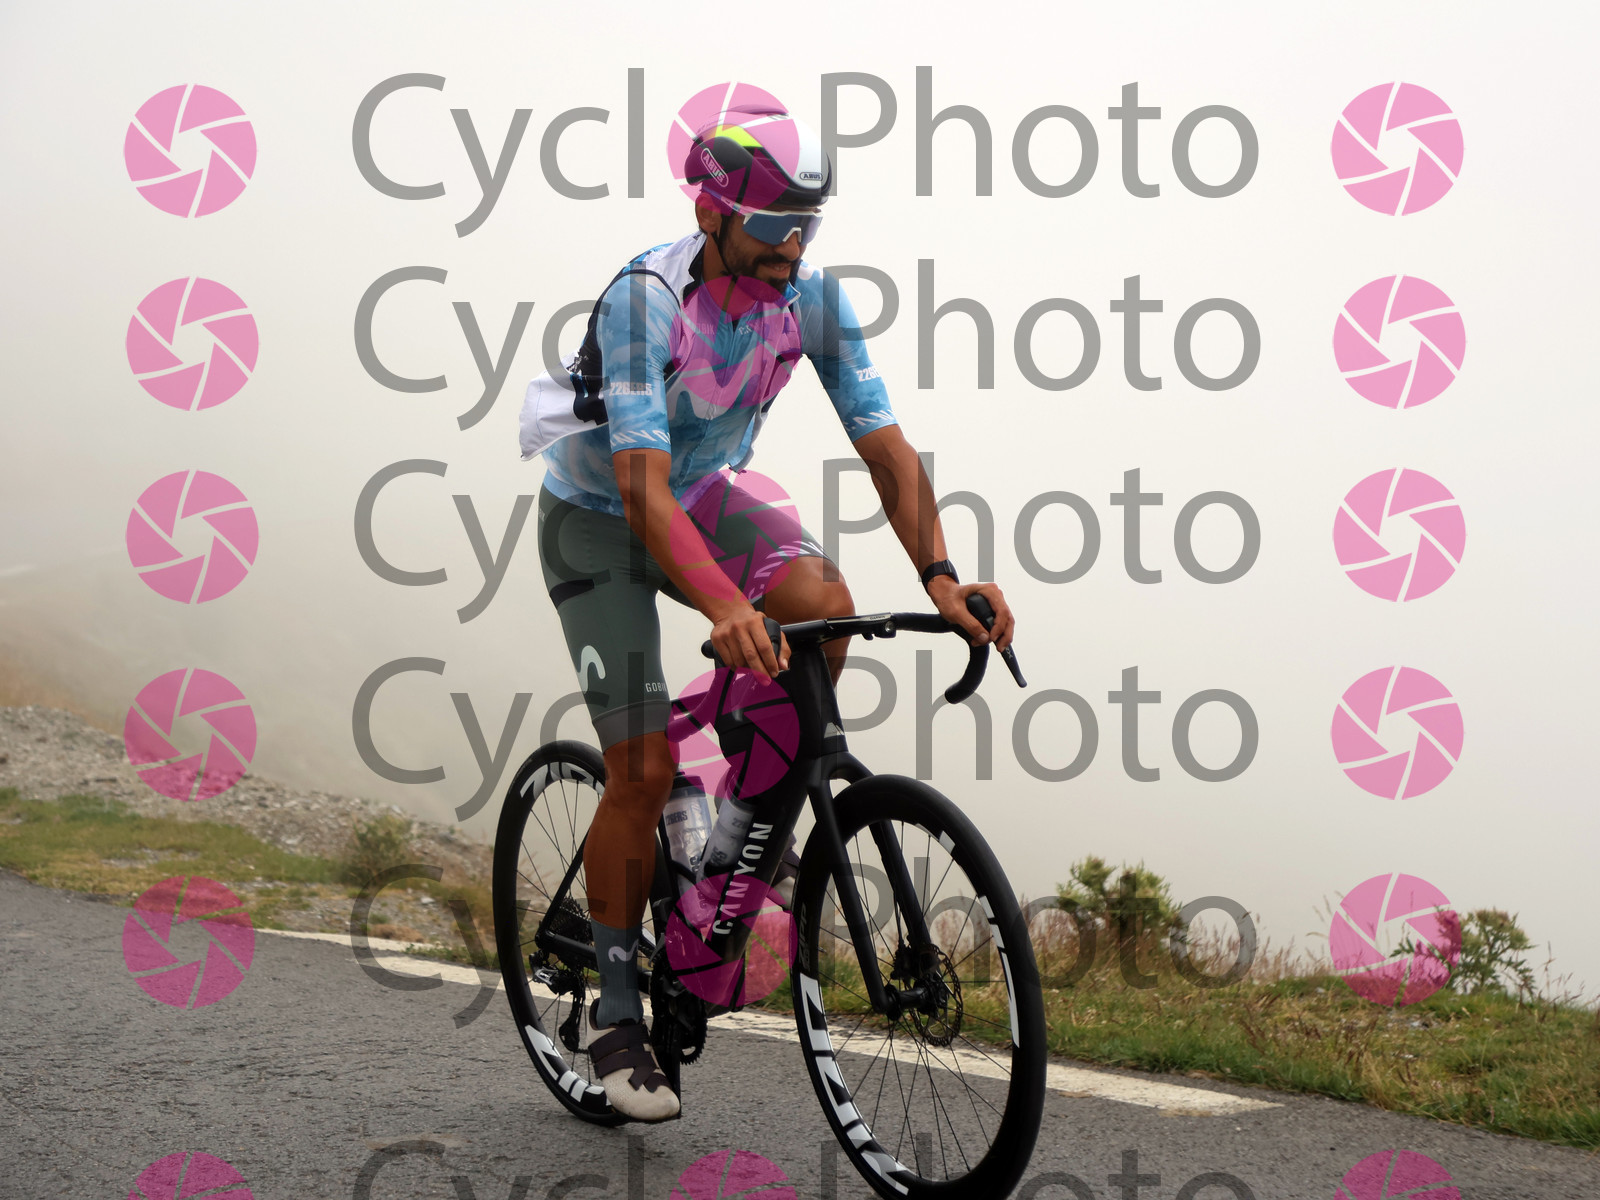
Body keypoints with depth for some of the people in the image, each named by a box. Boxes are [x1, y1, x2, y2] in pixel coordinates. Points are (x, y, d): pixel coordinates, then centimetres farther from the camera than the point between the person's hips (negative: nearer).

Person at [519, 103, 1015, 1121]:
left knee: (825, 606, -27)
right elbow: (644, 490, -40)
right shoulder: (645, 299, -31)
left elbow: (885, 443, -19)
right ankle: (617, 1010, 7)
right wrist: (723, 605, -56)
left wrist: (938, 573, -36)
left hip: (703, 491, 4)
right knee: (644, 769, -11)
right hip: (598, 513, -4)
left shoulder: (814, 297, -16)